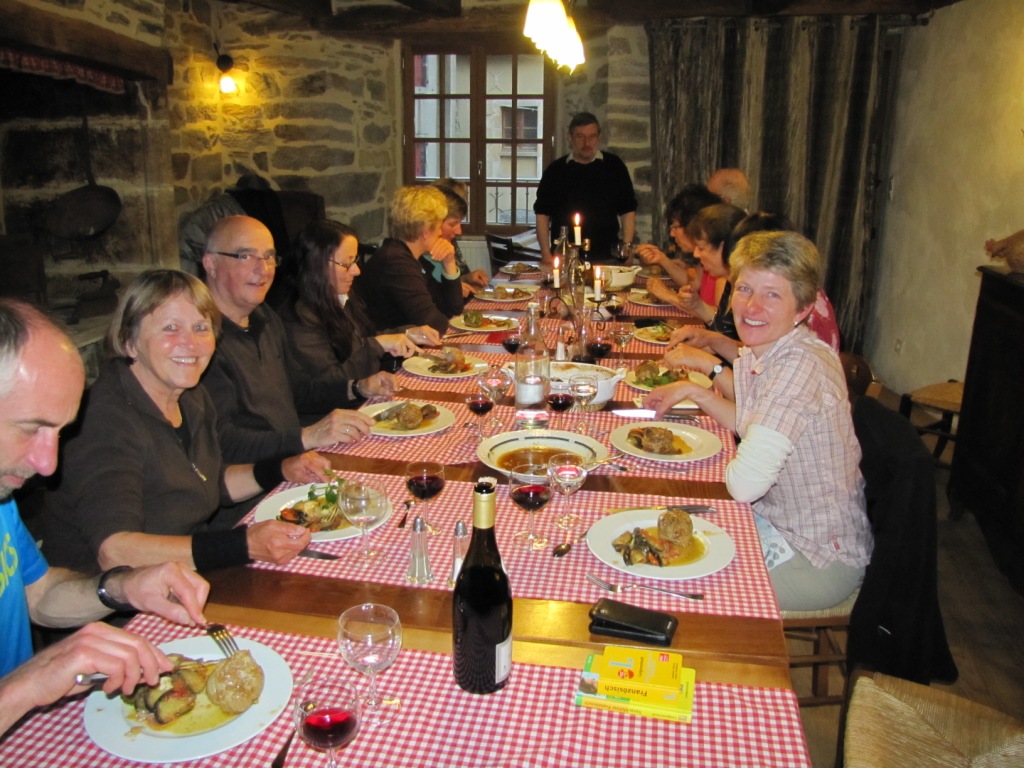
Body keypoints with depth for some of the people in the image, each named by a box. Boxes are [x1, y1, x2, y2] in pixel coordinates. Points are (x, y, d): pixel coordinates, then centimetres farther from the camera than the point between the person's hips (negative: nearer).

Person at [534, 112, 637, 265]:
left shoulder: (614, 166, 5)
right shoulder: (555, 170, 6)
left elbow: (627, 211, 7)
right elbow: (543, 213, 7)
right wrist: (546, 254, -2)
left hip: (606, 258, 0)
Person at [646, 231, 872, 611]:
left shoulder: (801, 366, -29)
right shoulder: (758, 352, -1)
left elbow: (745, 483, -33)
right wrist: (695, 391, 2)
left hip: (819, 560, -8)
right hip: (779, 521, 8)